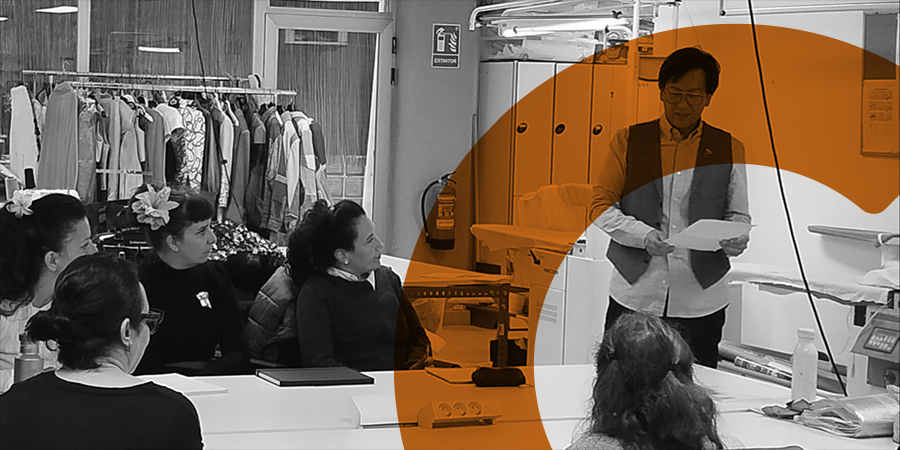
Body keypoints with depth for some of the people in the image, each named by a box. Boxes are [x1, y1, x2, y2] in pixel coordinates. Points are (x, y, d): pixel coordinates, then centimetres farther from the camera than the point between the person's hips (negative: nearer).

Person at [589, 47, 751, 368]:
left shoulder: (728, 150, 8)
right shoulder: (629, 141, 5)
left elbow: (737, 216, 13)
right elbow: (600, 206, 2)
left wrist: (736, 240, -12)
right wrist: (644, 235, -15)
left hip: (700, 302, 1)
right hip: (635, 296, 0)